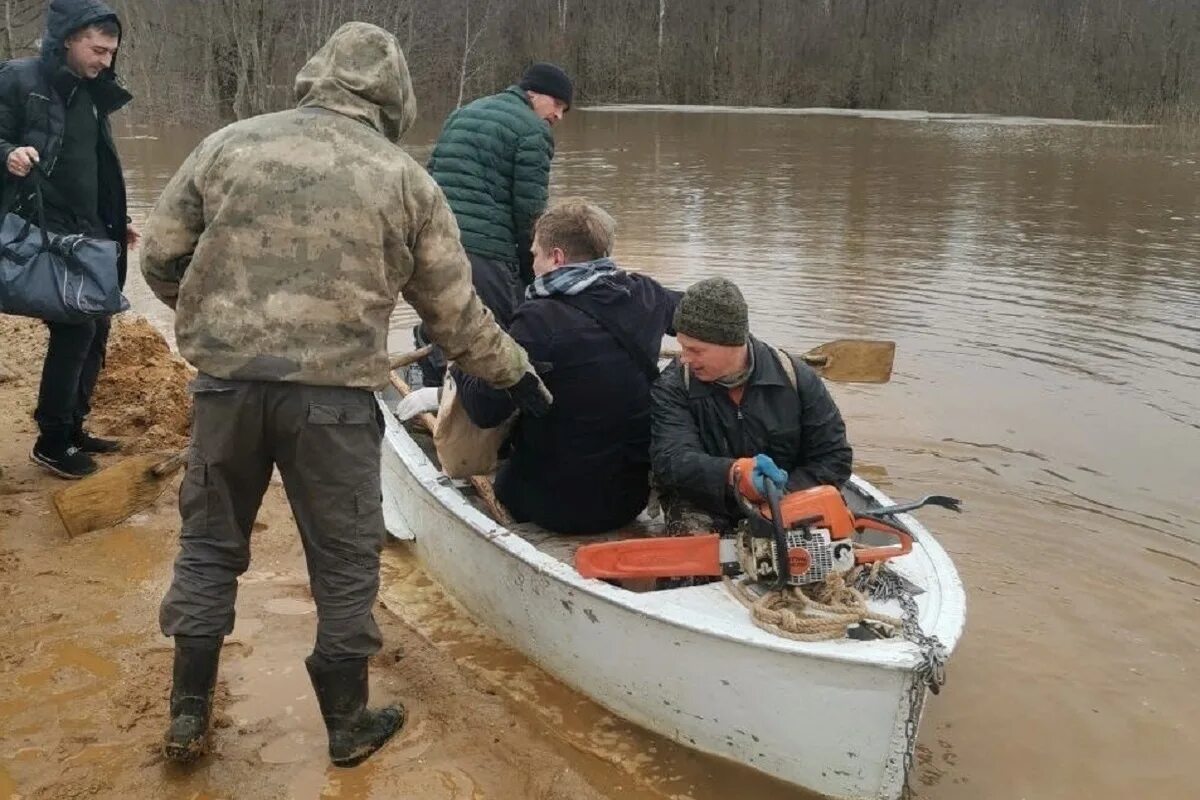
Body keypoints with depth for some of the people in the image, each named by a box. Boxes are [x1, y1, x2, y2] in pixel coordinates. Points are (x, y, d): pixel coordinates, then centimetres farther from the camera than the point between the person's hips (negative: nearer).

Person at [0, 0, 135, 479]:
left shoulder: (91, 94, 15)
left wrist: (117, 223, 22)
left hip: (89, 236, 8)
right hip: (45, 234, -8)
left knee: (96, 330, 10)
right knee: (74, 329, -11)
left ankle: (72, 428, 25)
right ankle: (51, 442, 2)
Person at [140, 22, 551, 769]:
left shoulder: (229, 144, 5)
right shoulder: (406, 179, 1)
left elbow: (161, 259, 9)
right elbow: (455, 312, 6)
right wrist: (517, 374, 20)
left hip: (226, 381, 2)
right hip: (334, 396, -2)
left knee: (210, 542, 19)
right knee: (345, 558, 13)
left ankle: (188, 715, 29)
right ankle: (349, 724, 27)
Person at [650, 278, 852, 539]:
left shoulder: (796, 378, -8)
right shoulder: (673, 386, -11)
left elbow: (835, 458, -4)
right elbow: (672, 460, -25)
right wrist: (734, 473, -44)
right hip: (704, 509, -2)